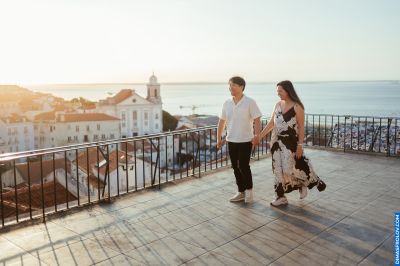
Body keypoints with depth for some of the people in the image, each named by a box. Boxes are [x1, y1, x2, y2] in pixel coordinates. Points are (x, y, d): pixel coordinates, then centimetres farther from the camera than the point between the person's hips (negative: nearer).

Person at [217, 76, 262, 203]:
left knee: (244, 166, -5)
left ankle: (249, 189, 18)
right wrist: (219, 138, 8)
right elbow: (221, 121, 10)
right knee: (236, 167, 10)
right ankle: (241, 192, 23)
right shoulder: (227, 103, 5)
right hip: (231, 140, 5)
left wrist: (257, 136, -22)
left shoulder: (250, 102, -8)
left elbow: (257, 120, -11)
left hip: (246, 140, -5)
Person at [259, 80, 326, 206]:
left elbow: (301, 127, -9)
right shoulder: (278, 105, 7)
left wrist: (300, 145, -14)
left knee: (289, 168, -6)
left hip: (290, 142, -6)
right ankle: (281, 197, 17)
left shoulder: (297, 107, -9)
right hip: (277, 142, 6)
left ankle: (303, 184, 25)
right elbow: (271, 123, 11)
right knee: (278, 169, 6)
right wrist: (259, 136, 7)